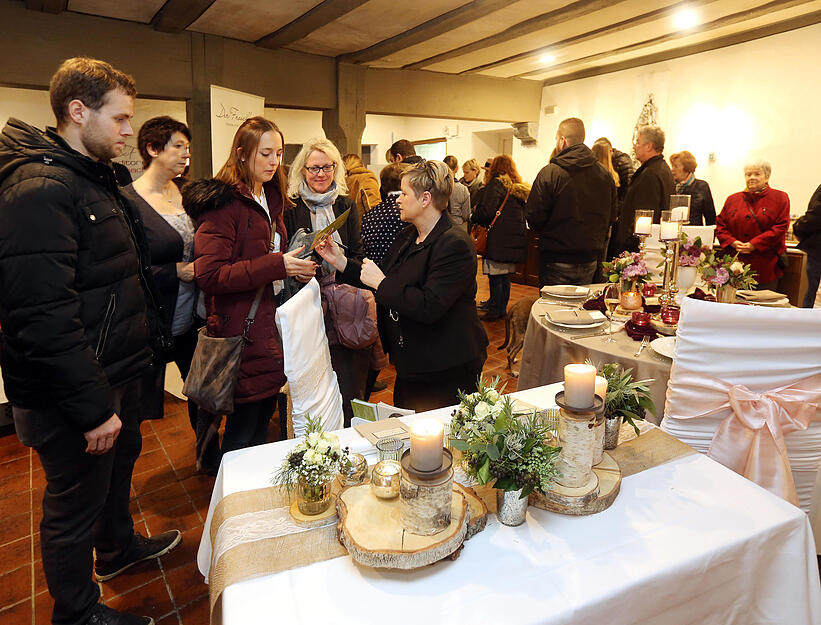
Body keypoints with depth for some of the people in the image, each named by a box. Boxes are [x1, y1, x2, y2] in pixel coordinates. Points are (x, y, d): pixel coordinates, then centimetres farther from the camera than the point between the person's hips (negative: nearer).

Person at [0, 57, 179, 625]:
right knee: (75, 505, 10)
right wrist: (93, 409, -23)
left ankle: (118, 546, 53)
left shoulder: (96, 179, 11)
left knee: (120, 464, 28)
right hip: (74, 396, -10)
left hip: (117, 373, 10)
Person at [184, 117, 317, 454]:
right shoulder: (223, 201, -13)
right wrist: (277, 265, -25)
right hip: (243, 333, -8)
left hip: (273, 326, 8)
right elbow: (208, 275, -22)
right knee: (243, 430, 3)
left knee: (264, 417, 18)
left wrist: (295, 266, 5)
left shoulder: (270, 199, 15)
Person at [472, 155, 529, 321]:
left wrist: (475, 217, 3)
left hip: (499, 240, -8)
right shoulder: (520, 188, 16)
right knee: (505, 276, 13)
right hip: (515, 239, 8)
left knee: (495, 276, -2)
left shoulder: (496, 184, -8)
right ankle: (501, 307, 22)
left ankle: (494, 311, 3)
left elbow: (486, 211, -18)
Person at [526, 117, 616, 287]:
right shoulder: (605, 175, 1)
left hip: (556, 262, -5)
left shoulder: (549, 173, -14)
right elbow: (610, 218, 9)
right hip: (590, 261, 5)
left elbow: (534, 219, -12)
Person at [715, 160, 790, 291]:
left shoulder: (780, 198, 4)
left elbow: (781, 227, -6)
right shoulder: (732, 199, 13)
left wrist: (754, 245, -15)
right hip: (736, 265, 2)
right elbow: (720, 225, 11)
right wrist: (733, 242, -7)